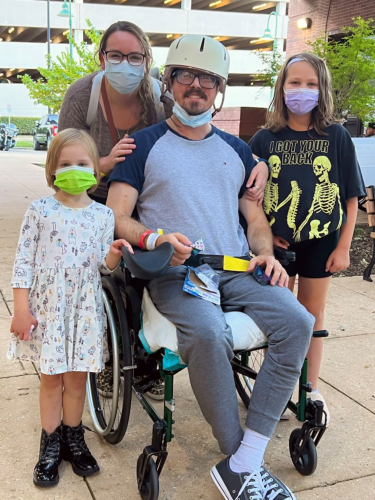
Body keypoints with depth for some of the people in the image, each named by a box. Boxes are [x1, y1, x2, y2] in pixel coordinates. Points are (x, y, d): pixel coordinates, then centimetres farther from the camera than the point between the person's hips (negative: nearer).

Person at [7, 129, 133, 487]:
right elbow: (24, 261, -4)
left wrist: (115, 253, -17)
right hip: (47, 305, -1)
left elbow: (104, 266, 6)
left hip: (84, 307, 2)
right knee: (51, 377, 8)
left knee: (77, 376, 10)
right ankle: (51, 445, 24)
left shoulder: (103, 215, 3)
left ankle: (73, 438, 30)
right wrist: (21, 309, -8)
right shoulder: (40, 210, -4)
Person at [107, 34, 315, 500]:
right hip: (174, 274, -4)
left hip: (237, 269, 4)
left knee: (296, 321, -24)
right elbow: (116, 217, 1)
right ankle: (238, 456, -14)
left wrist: (265, 253, 0)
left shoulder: (237, 150, 21)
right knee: (208, 332, -36)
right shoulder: (145, 144, 8)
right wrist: (155, 239, -19)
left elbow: (256, 218, 22)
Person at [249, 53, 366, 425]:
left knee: (312, 314, 10)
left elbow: (350, 196, -1)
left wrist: (343, 246, -4)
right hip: (277, 242, 0)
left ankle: (310, 389, 24)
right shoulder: (264, 139, -2)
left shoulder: (336, 136, -3)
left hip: (321, 241, 0)